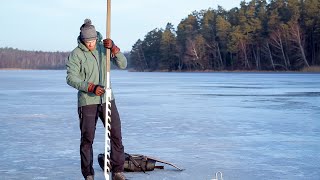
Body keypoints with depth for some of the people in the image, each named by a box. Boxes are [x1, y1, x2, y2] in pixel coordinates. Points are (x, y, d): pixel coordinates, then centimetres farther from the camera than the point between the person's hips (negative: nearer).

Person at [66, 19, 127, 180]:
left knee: (116, 135, 0)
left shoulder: (104, 48, 5)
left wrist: (113, 48, -20)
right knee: (87, 138, 1)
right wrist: (91, 87, -24)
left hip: (107, 99, 3)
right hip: (87, 101, -3)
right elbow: (71, 78, -13)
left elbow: (122, 65, -3)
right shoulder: (76, 54, -6)